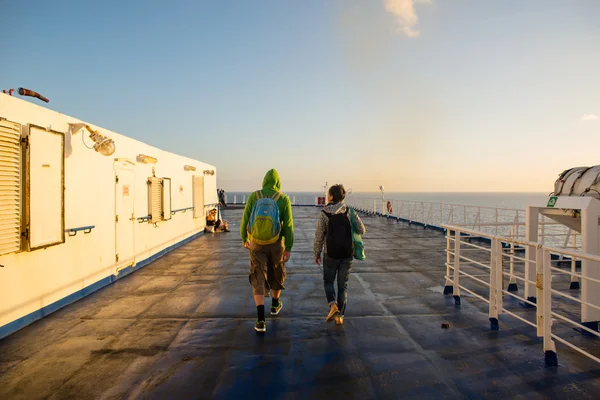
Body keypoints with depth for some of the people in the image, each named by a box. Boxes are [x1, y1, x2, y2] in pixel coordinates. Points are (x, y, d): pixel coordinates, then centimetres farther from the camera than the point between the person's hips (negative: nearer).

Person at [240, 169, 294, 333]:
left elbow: (245, 220, 0)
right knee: (276, 274, 25)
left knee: (258, 280, 3)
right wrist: (288, 249, -6)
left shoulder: (253, 196, -5)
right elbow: (288, 225, -12)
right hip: (276, 244, 0)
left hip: (256, 244, 0)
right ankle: (275, 304, 46)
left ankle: (261, 320, -7)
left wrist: (244, 239, 17)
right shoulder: (284, 199, -8)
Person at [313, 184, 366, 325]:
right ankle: (340, 315, 13)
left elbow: (319, 236, -7)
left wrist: (317, 253, 5)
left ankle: (333, 305, -4)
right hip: (347, 255, 2)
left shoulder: (324, 214, -9)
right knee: (343, 284, 13)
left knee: (328, 281, 18)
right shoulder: (350, 211, -3)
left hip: (331, 255, -2)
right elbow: (361, 230, -3)